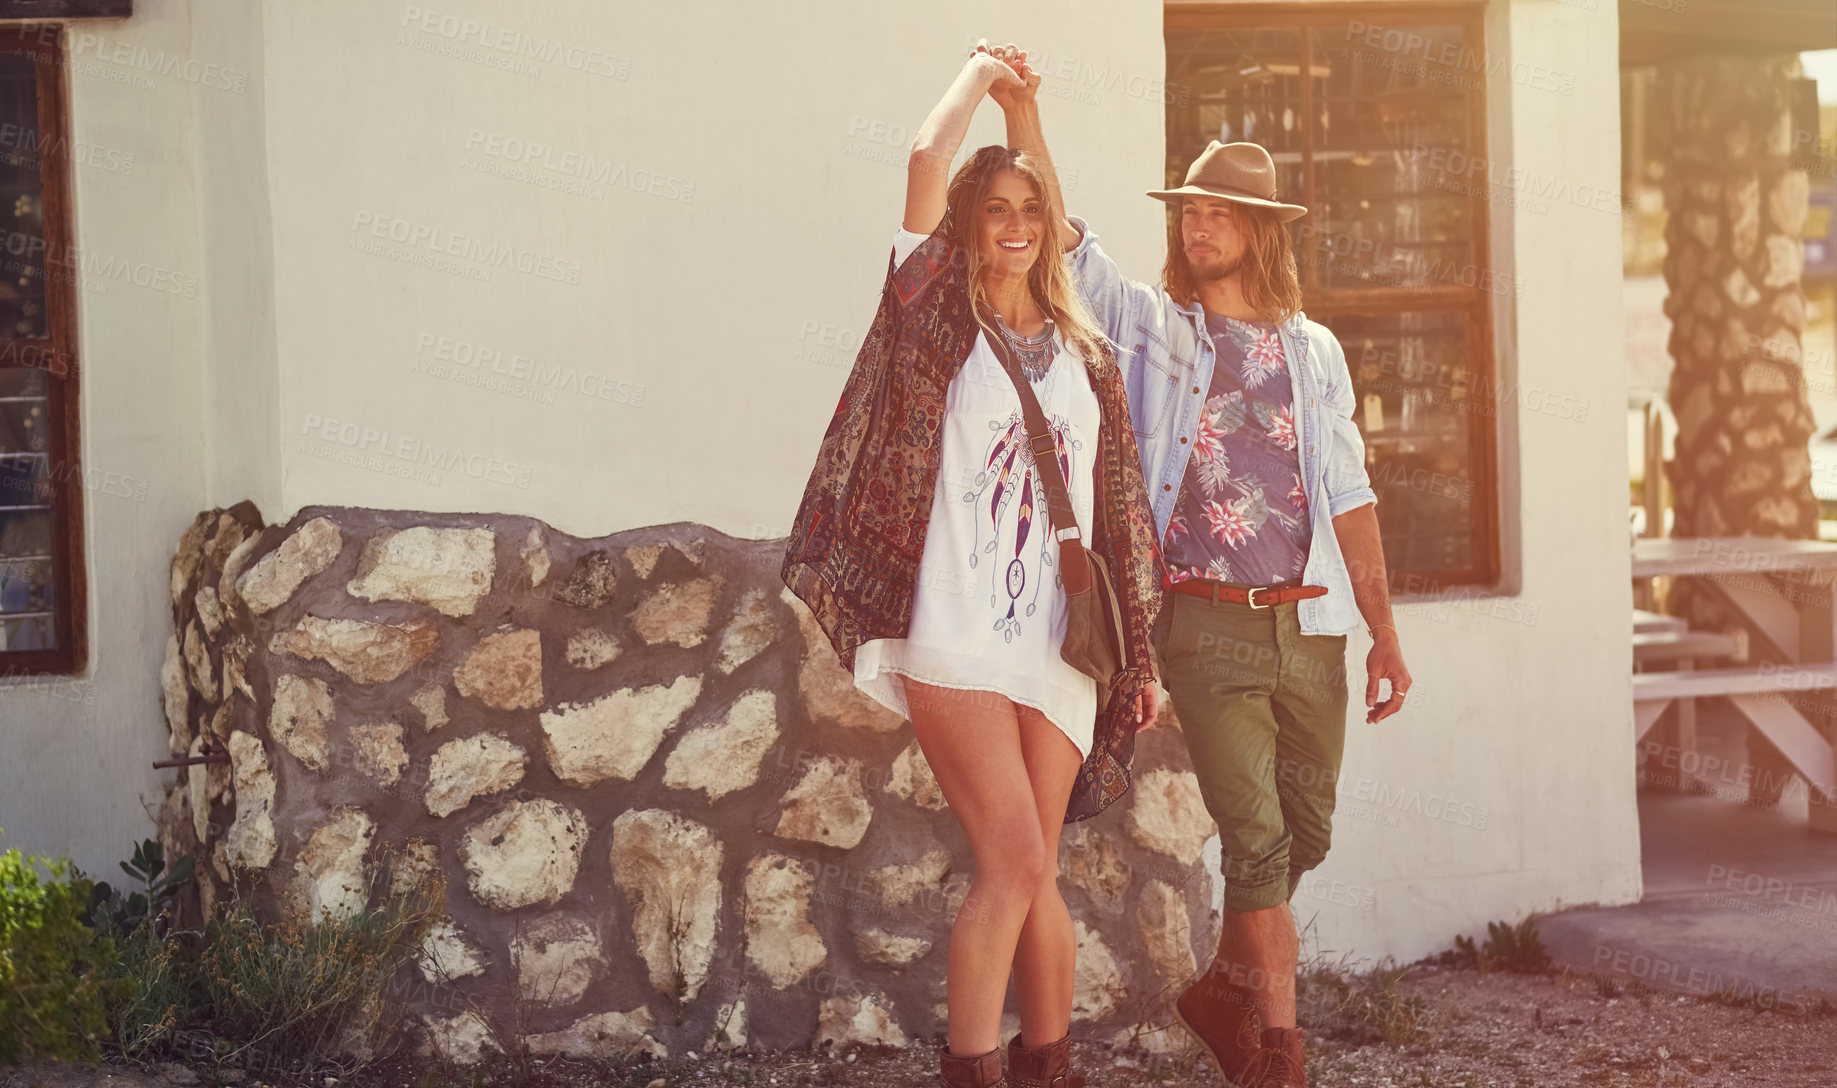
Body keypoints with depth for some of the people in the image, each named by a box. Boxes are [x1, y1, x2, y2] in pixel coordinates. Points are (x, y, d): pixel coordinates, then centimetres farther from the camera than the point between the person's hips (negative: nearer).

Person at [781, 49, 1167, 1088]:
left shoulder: (1086, 357, 16)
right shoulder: (945, 324, 4)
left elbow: (1120, 511, 16)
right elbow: (926, 163, -8)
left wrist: (1140, 652, 13)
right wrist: (980, 76, 9)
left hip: (1058, 648, 4)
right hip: (957, 639, -4)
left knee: (1033, 874, 7)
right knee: (1016, 863, -12)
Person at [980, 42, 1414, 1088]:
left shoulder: (1314, 350, 13)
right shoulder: (1148, 323, 6)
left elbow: (1350, 497, 13)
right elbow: (1059, 233, -7)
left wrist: (1385, 630, 10)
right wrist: (1023, 112, -19)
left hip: (1310, 623, 4)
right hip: (1208, 626, -3)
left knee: (1306, 831, 8)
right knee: (1255, 827, -9)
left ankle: (1226, 988, 29)